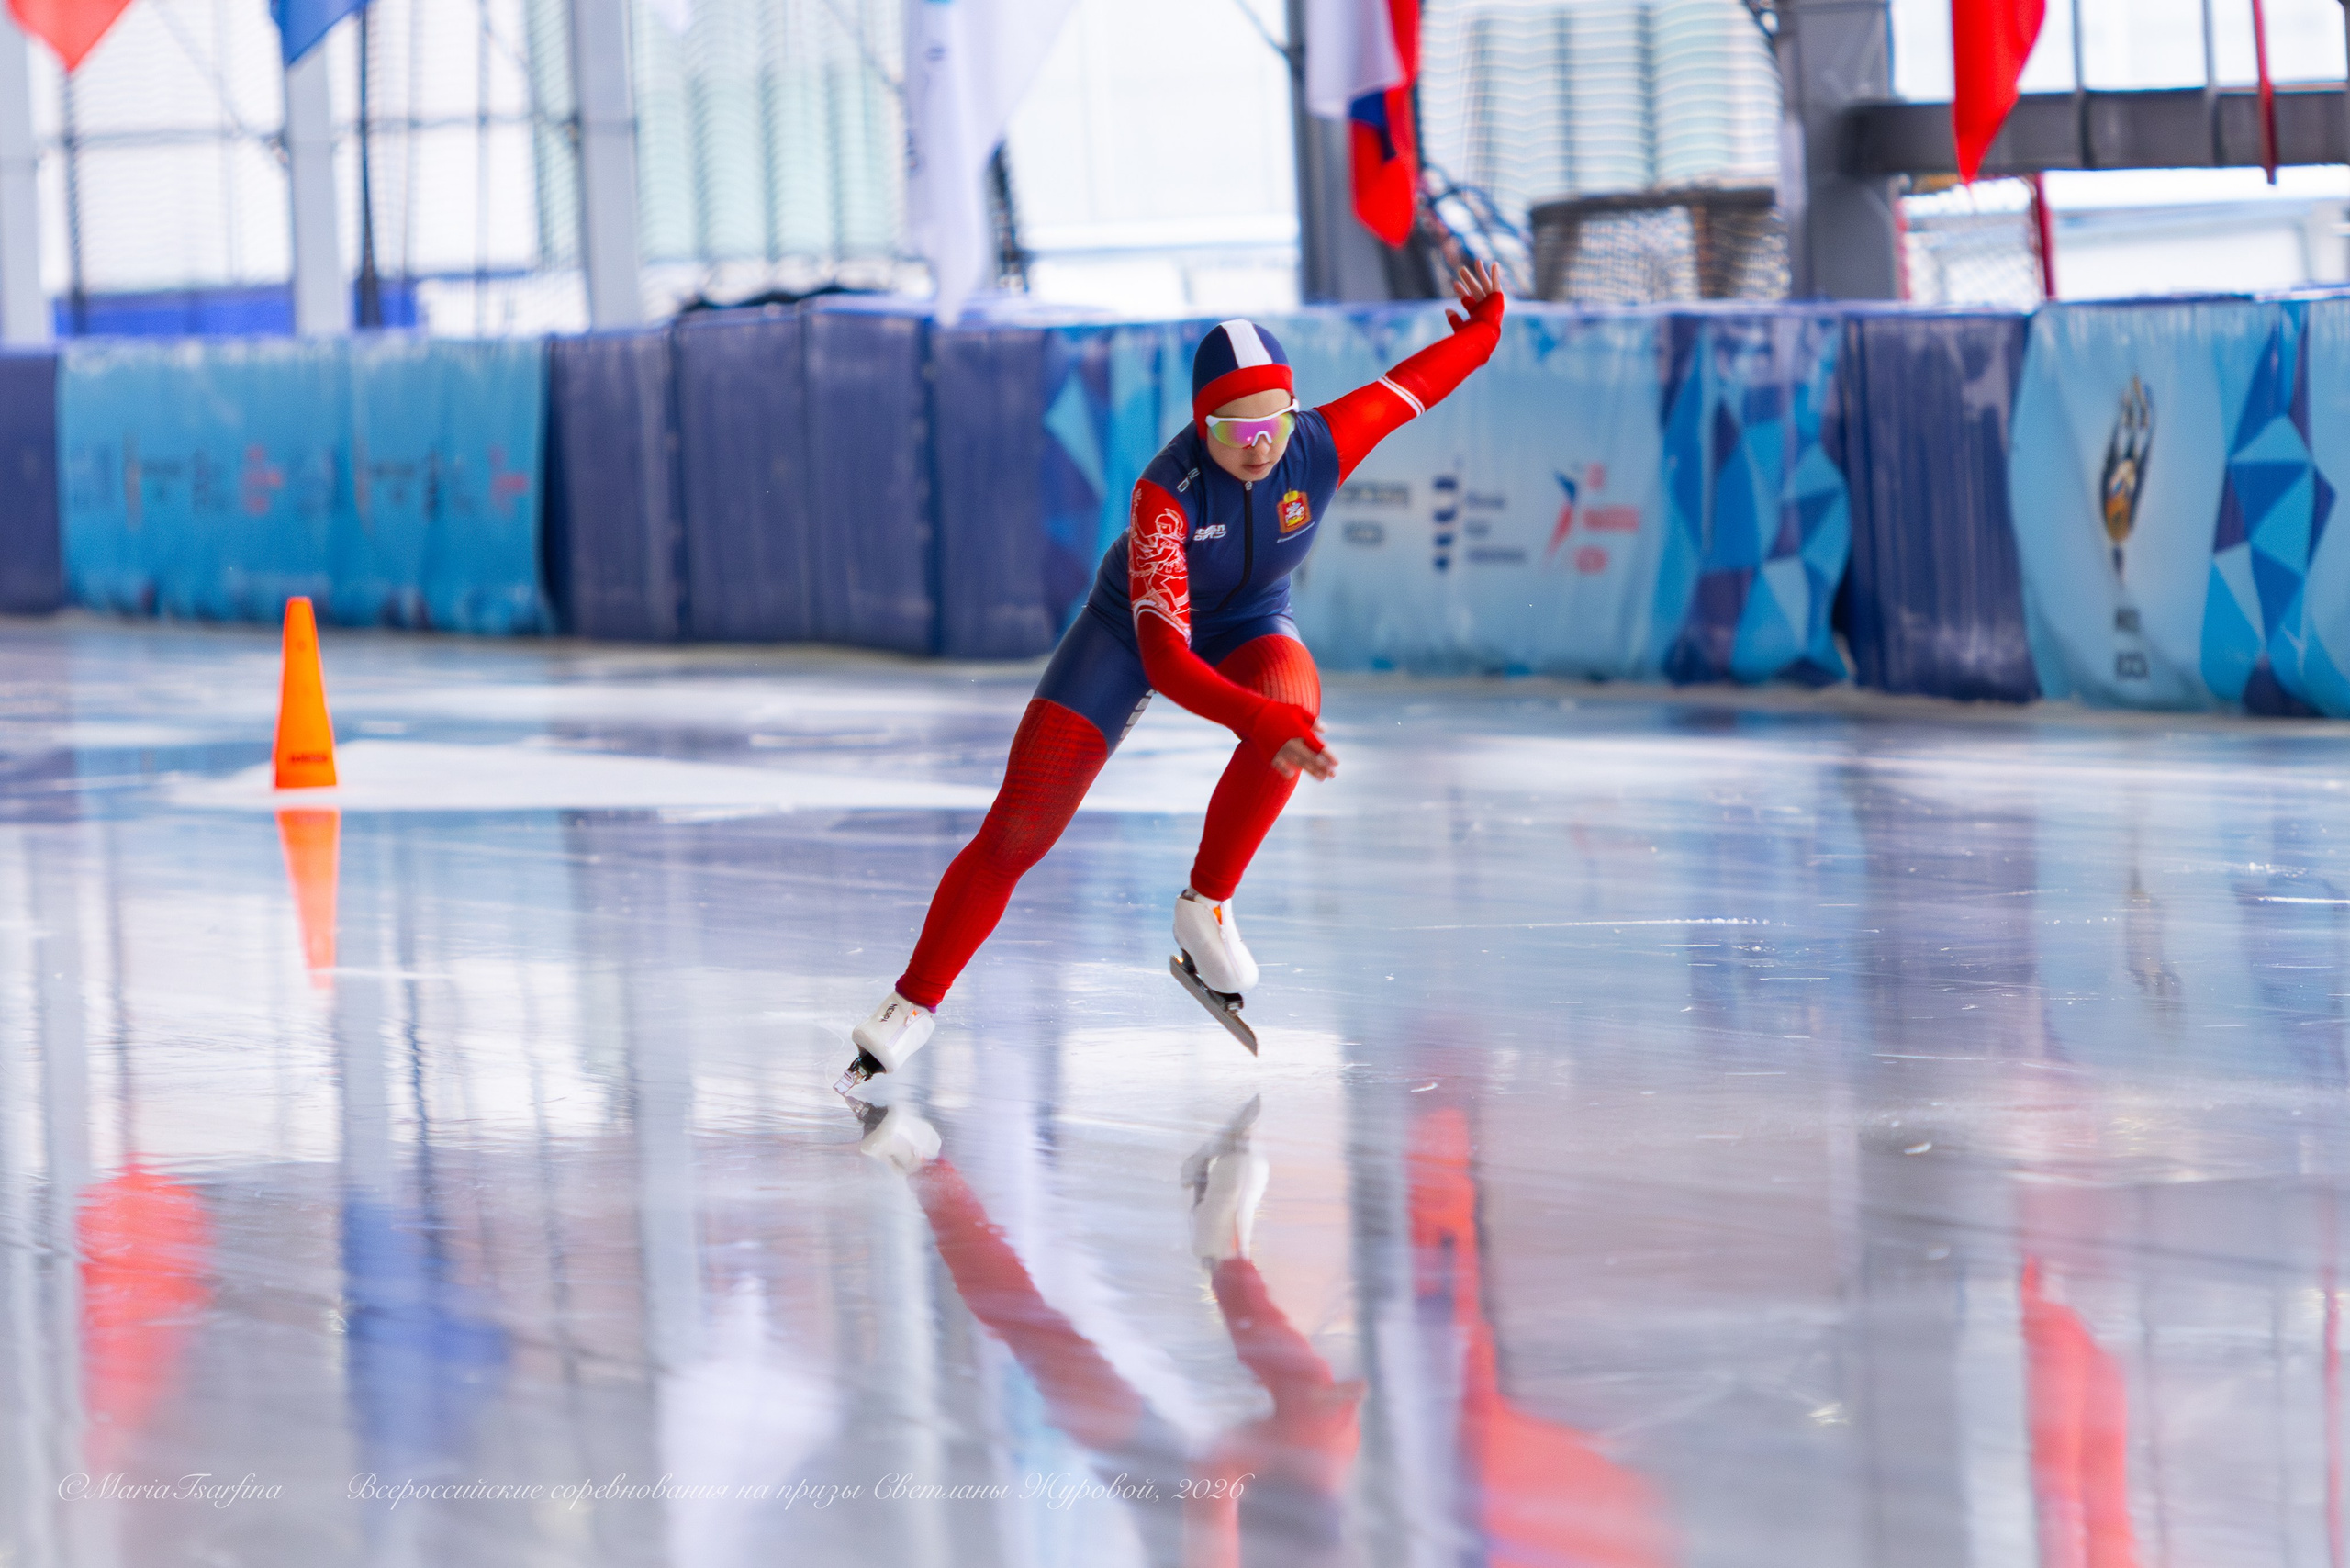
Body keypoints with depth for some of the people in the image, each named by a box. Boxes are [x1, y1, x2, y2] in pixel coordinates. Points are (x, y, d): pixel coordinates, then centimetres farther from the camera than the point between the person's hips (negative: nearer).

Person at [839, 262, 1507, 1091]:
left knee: (1294, 699, -35)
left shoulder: (1322, 446, -27)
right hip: (1132, 626, -3)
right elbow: (1162, 657, -47)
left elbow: (1412, 382, -5)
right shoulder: (1167, 493, -38)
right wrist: (1259, 721, -60)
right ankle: (915, 1003, 7)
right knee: (1016, 830, -10)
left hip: (1247, 630, 3)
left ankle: (1204, 911, -17)